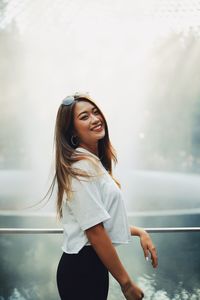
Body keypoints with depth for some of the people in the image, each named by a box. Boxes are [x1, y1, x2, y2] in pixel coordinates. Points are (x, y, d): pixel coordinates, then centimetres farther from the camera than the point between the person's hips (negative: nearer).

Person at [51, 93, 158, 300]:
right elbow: (95, 231, -22)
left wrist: (139, 232, 5)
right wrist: (126, 283, -16)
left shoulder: (95, 163, 10)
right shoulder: (81, 167, -18)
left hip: (95, 264, 9)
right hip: (82, 268, -9)